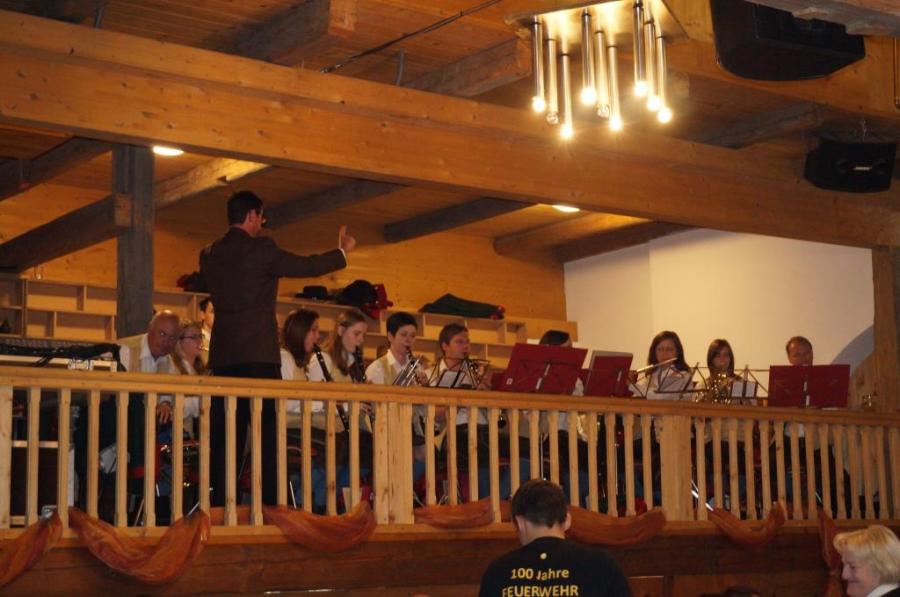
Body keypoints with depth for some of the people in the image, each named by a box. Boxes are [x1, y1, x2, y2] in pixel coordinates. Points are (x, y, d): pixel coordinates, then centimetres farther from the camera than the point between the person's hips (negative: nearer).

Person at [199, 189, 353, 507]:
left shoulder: (209, 254, 10)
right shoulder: (260, 249, -8)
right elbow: (305, 266, 0)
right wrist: (343, 251, 17)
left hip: (223, 357, 6)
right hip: (259, 356, -6)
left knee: (224, 436, 7)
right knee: (267, 434, -3)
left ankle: (218, 504, 6)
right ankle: (271, 504, -5)